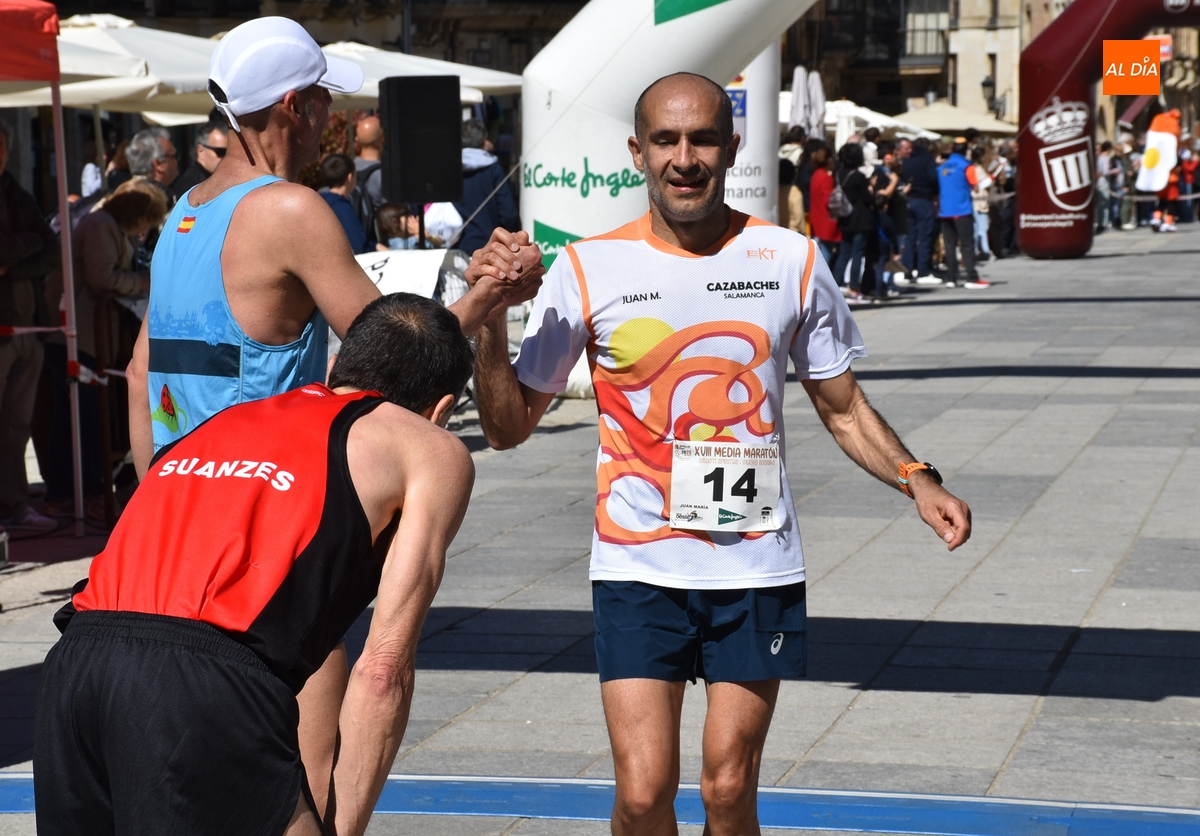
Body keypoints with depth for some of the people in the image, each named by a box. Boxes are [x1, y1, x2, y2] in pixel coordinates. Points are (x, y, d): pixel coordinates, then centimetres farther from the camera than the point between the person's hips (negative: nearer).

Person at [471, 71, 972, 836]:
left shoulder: (790, 260, 2)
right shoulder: (589, 270, -2)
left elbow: (842, 407, 10)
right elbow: (509, 426, 2)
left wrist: (917, 482, -6)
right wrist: (490, 320, -13)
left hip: (757, 568, 1)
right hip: (638, 566, -1)